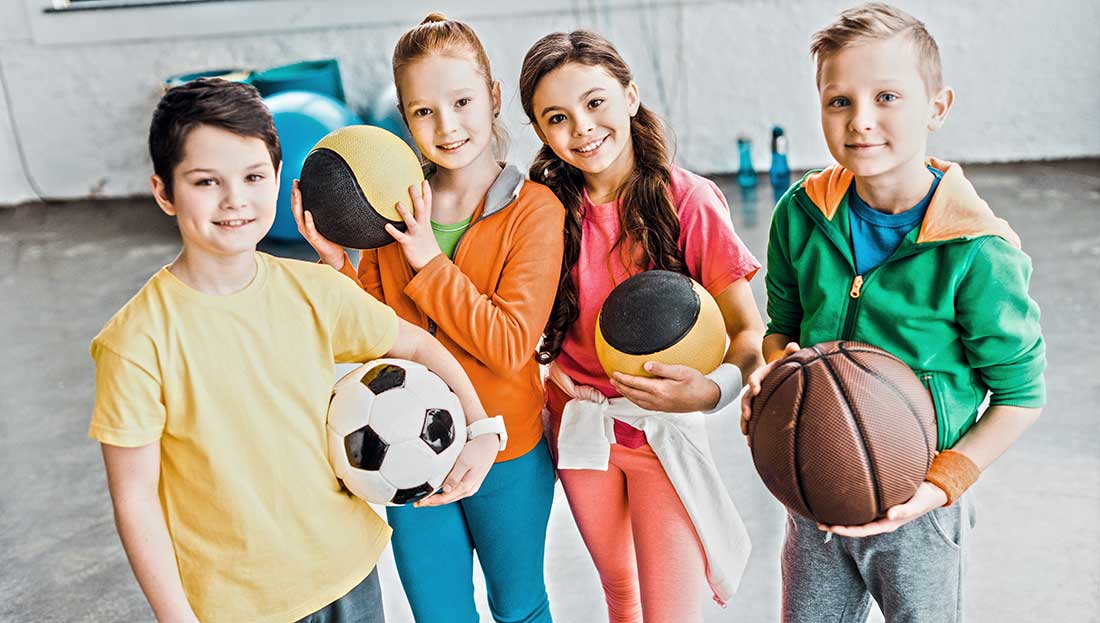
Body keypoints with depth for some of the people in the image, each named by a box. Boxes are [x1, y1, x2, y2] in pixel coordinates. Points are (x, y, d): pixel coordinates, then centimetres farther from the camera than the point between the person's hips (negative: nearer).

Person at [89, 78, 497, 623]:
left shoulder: (315, 291, -9)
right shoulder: (138, 342, -19)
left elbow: (417, 344, 7)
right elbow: (134, 498, -13)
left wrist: (481, 429, 0)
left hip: (346, 565, 4)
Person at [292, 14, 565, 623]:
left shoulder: (534, 209, -14)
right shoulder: (393, 206, -3)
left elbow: (510, 347, -21)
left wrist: (428, 261, -23)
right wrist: (336, 262, -15)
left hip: (507, 458, -3)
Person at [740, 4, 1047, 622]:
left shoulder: (975, 251, -20)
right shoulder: (801, 214, -8)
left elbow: (1022, 393, -11)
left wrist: (942, 486, -19)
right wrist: (777, 366, -14)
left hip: (917, 505, -4)